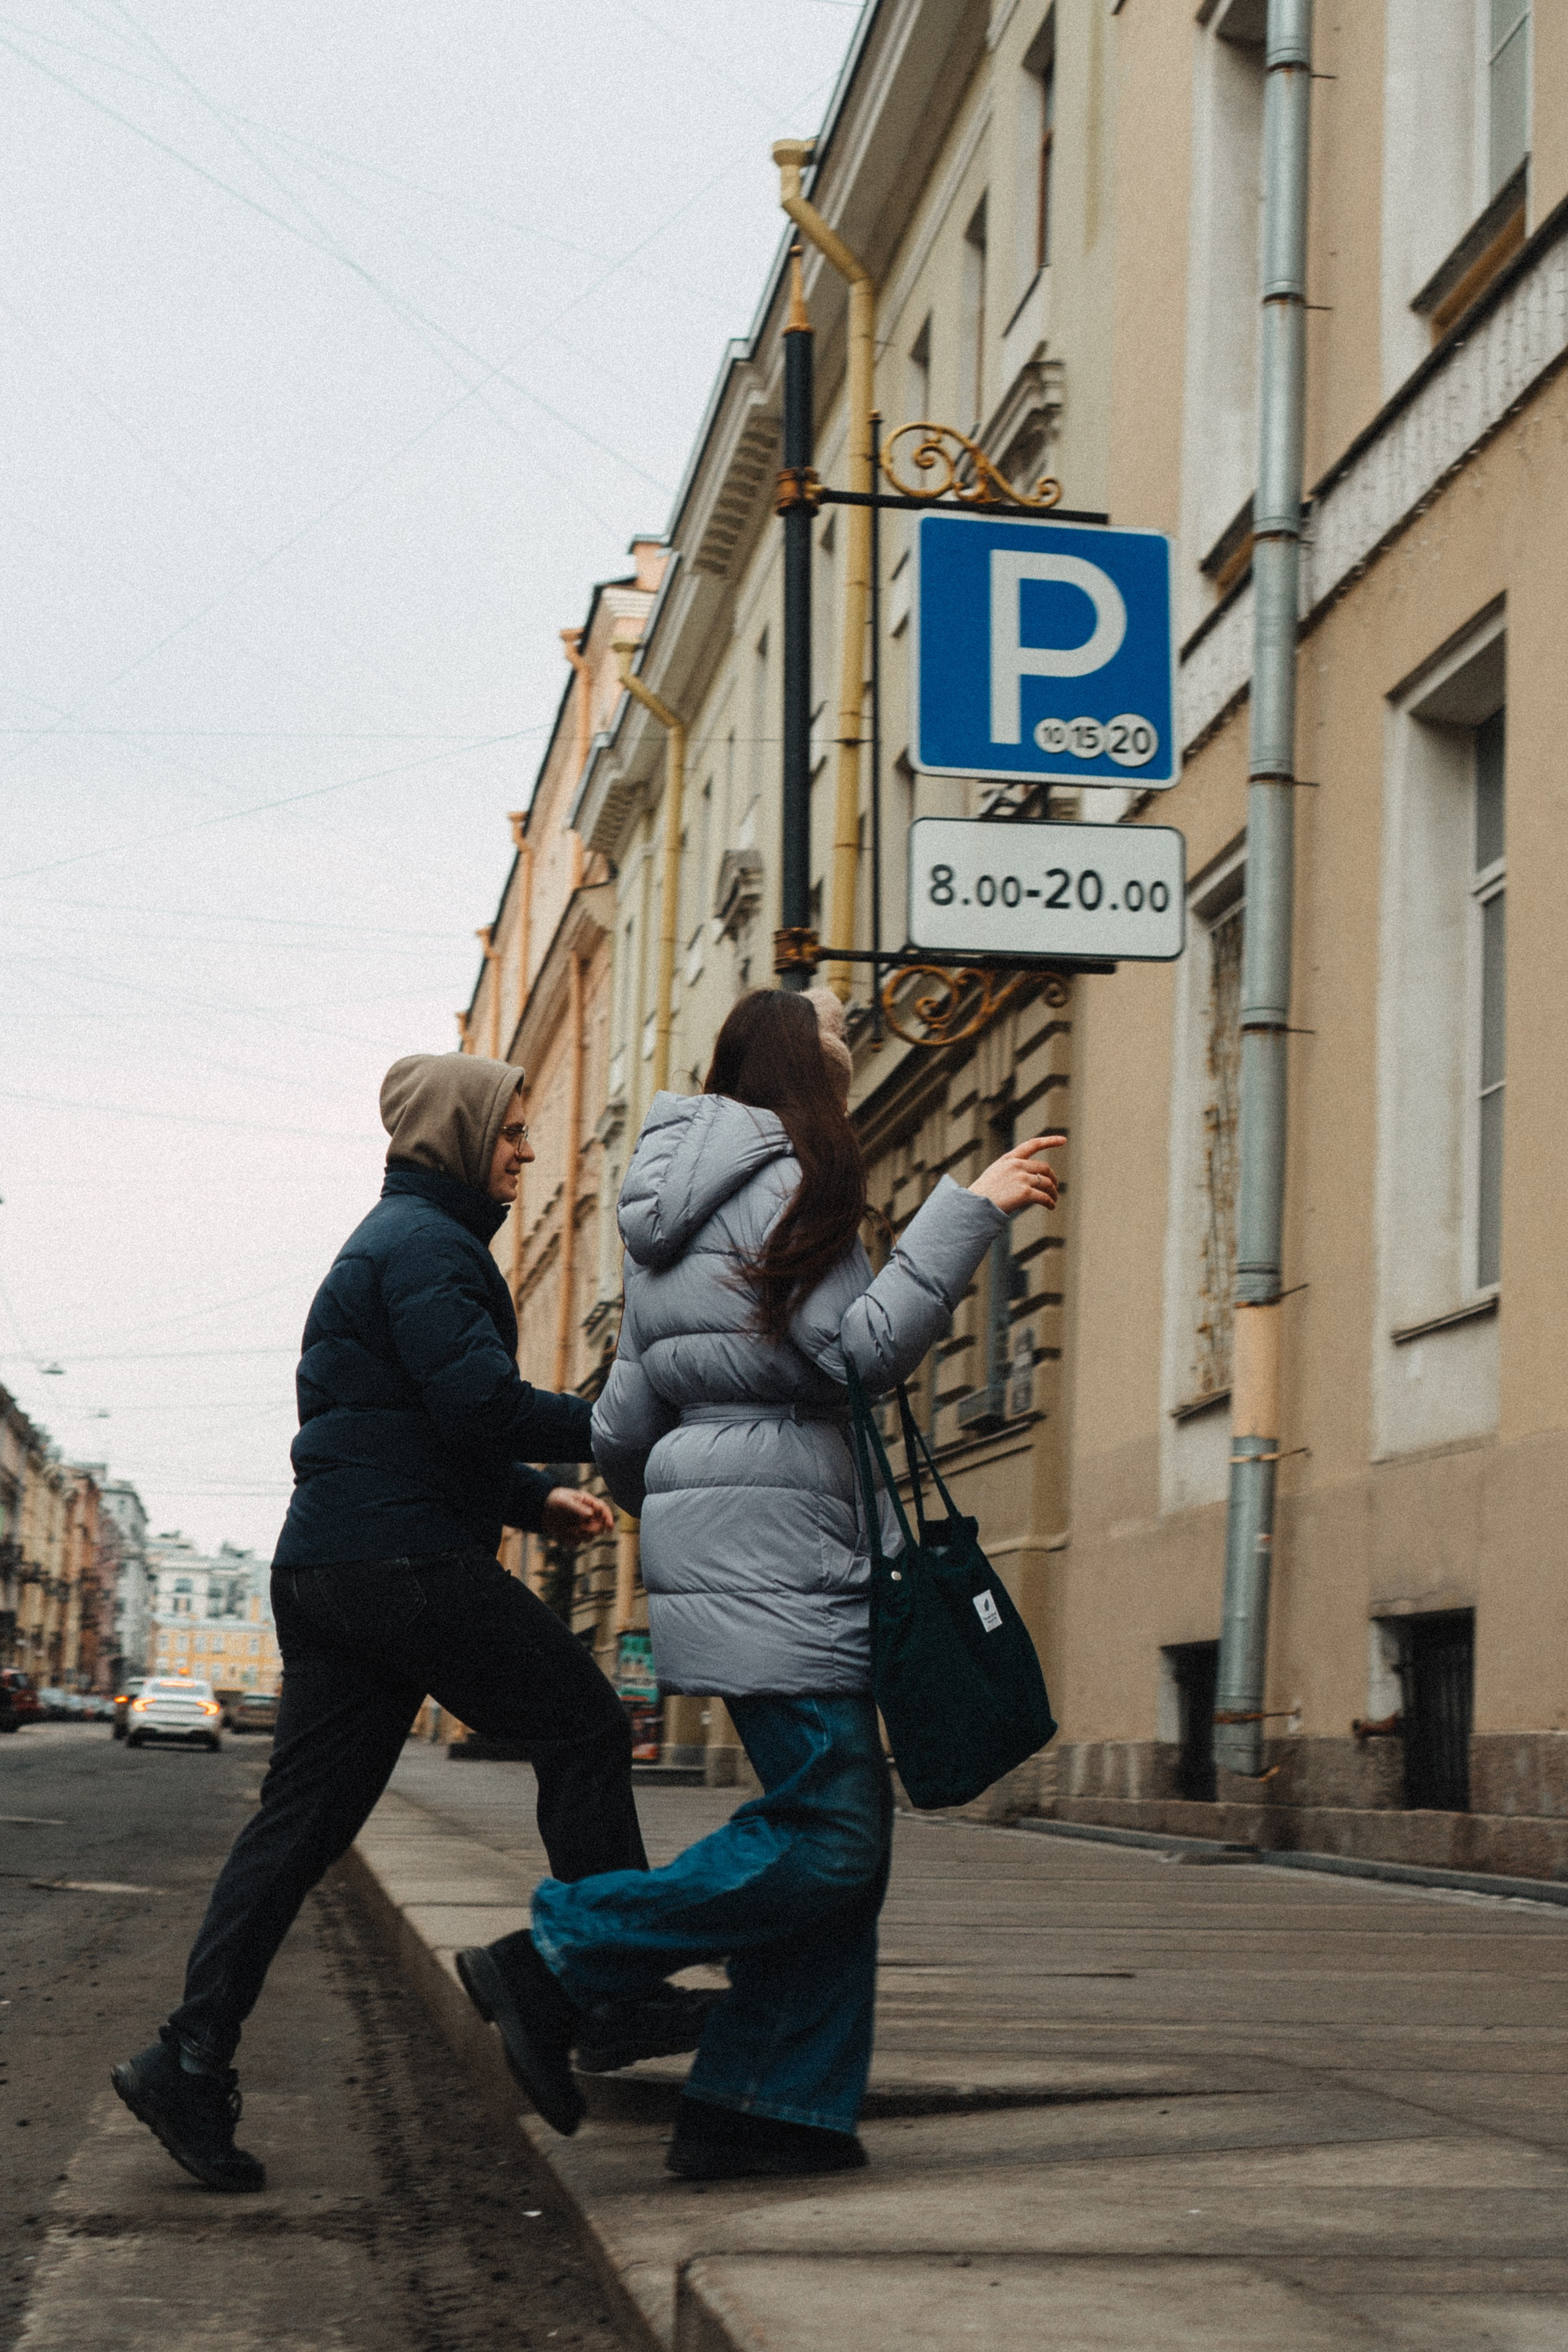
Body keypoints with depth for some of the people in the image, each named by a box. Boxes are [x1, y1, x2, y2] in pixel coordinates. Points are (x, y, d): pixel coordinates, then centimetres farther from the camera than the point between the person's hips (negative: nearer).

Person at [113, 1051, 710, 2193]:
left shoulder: (398, 1239, 26)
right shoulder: (426, 1242, -8)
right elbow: (478, 1400, -20)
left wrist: (537, 1498, 21)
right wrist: (604, 1431, -8)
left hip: (328, 1566, 10)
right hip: (404, 1558, -10)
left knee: (306, 1811, 5)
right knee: (583, 1728, -1)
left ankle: (192, 2061, 1)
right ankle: (617, 2002, 2)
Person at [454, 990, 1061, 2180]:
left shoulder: (675, 1219, 21)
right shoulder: (782, 1182, -7)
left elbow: (625, 1422, 22)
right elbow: (863, 1349, -16)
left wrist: (651, 1501, 39)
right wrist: (971, 1210, -14)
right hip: (772, 1553, -10)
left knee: (846, 1825, 7)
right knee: (829, 1834, -12)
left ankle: (767, 2103, 5)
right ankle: (554, 1965, -11)